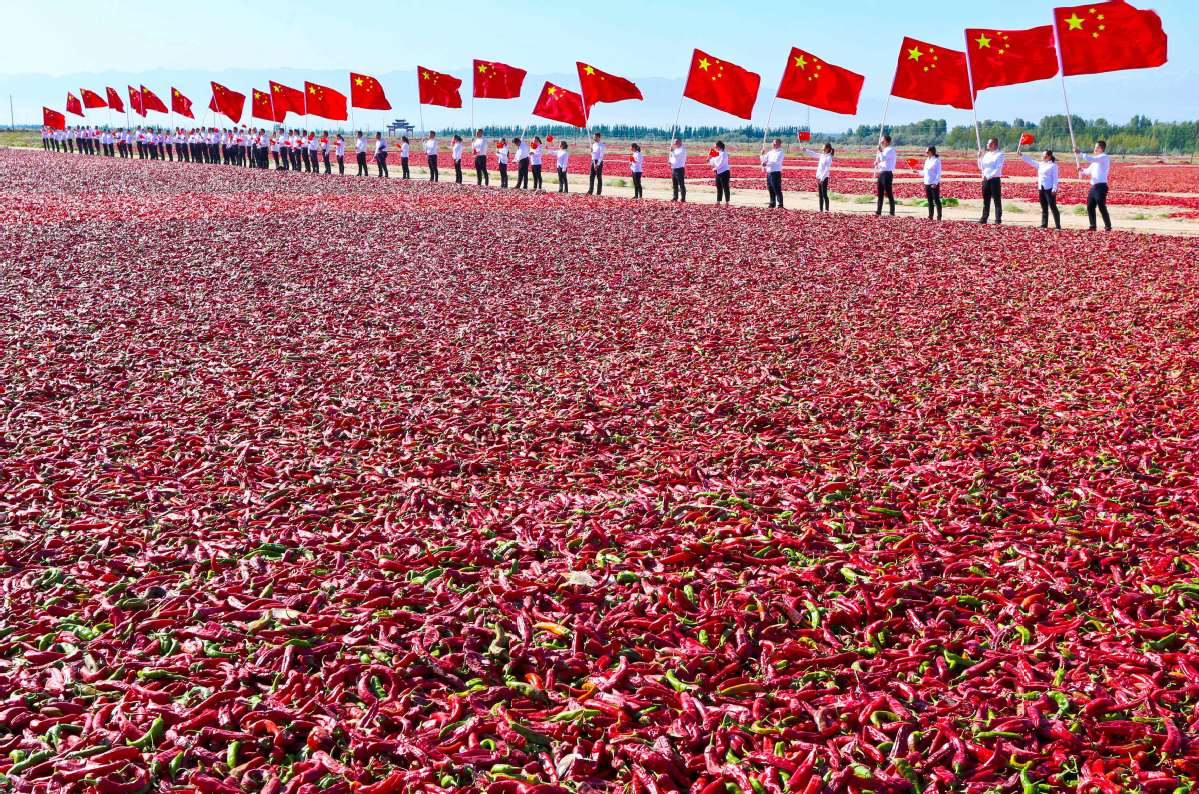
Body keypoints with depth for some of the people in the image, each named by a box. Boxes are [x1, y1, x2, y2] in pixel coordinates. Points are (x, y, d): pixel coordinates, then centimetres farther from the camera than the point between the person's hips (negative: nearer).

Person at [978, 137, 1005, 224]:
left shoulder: (999, 154, -6)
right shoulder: (986, 154, 15)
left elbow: (998, 169, -14)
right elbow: (981, 167, 17)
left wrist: (988, 176, -18)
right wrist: (979, 157, 5)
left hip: (995, 180, -7)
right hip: (986, 180, 7)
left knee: (997, 200, -3)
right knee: (986, 200, 9)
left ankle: (998, 219, -1)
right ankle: (984, 218, 14)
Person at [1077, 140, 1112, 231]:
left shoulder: (1105, 157, -8)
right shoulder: (1096, 159, 21)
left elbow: (1091, 159, -23)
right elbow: (1089, 170, 24)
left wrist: (1080, 153, -19)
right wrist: (1082, 171, 3)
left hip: (1101, 187, -9)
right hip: (1093, 187, 9)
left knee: (1102, 207, -9)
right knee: (1090, 207, 8)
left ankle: (1108, 227, -2)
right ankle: (1093, 226, 15)